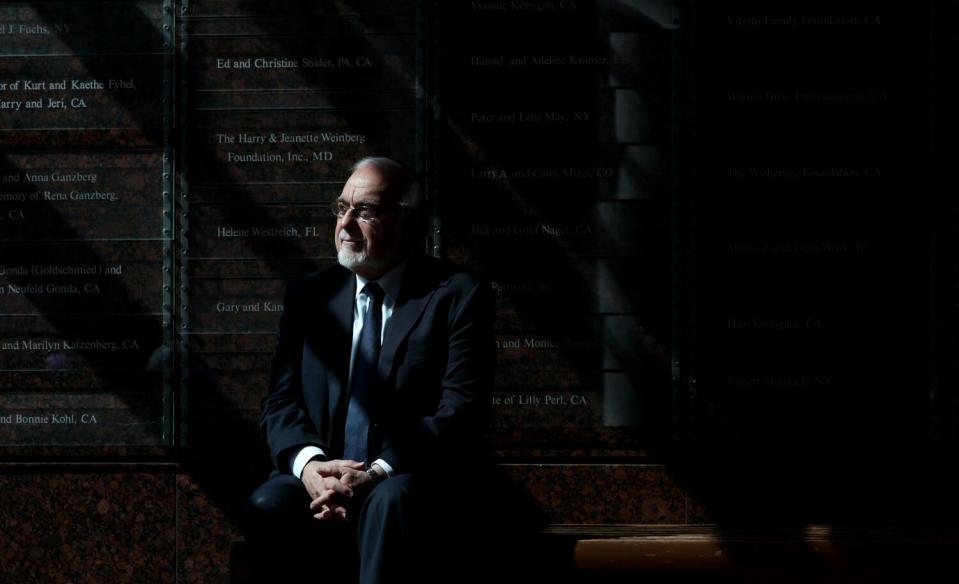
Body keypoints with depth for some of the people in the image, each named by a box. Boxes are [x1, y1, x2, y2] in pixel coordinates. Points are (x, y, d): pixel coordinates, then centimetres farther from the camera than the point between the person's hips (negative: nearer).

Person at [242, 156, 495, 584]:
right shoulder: (309, 295, 14)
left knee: (391, 500, -37)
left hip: (410, 484, -3)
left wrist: (378, 473, -21)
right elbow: (281, 401, 7)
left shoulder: (458, 295, 2)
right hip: (319, 479, 3)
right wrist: (308, 463, -16)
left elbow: (462, 412, -8)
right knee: (267, 506, -30)